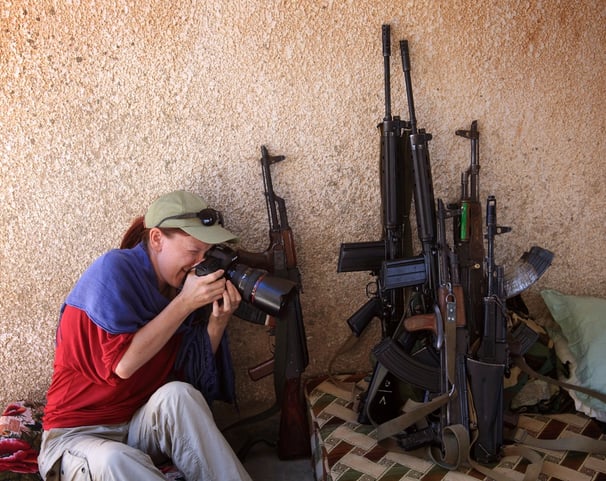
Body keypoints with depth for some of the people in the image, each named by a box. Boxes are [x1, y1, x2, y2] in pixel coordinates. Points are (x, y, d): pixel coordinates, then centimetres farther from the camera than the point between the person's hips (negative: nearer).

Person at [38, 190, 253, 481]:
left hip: (144, 428, 5)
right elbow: (123, 364, -24)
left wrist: (218, 320, -14)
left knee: (178, 394, -28)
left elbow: (195, 372, 0)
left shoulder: (178, 283, 2)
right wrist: (185, 302, -23)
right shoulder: (114, 270, -15)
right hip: (79, 435, -5)